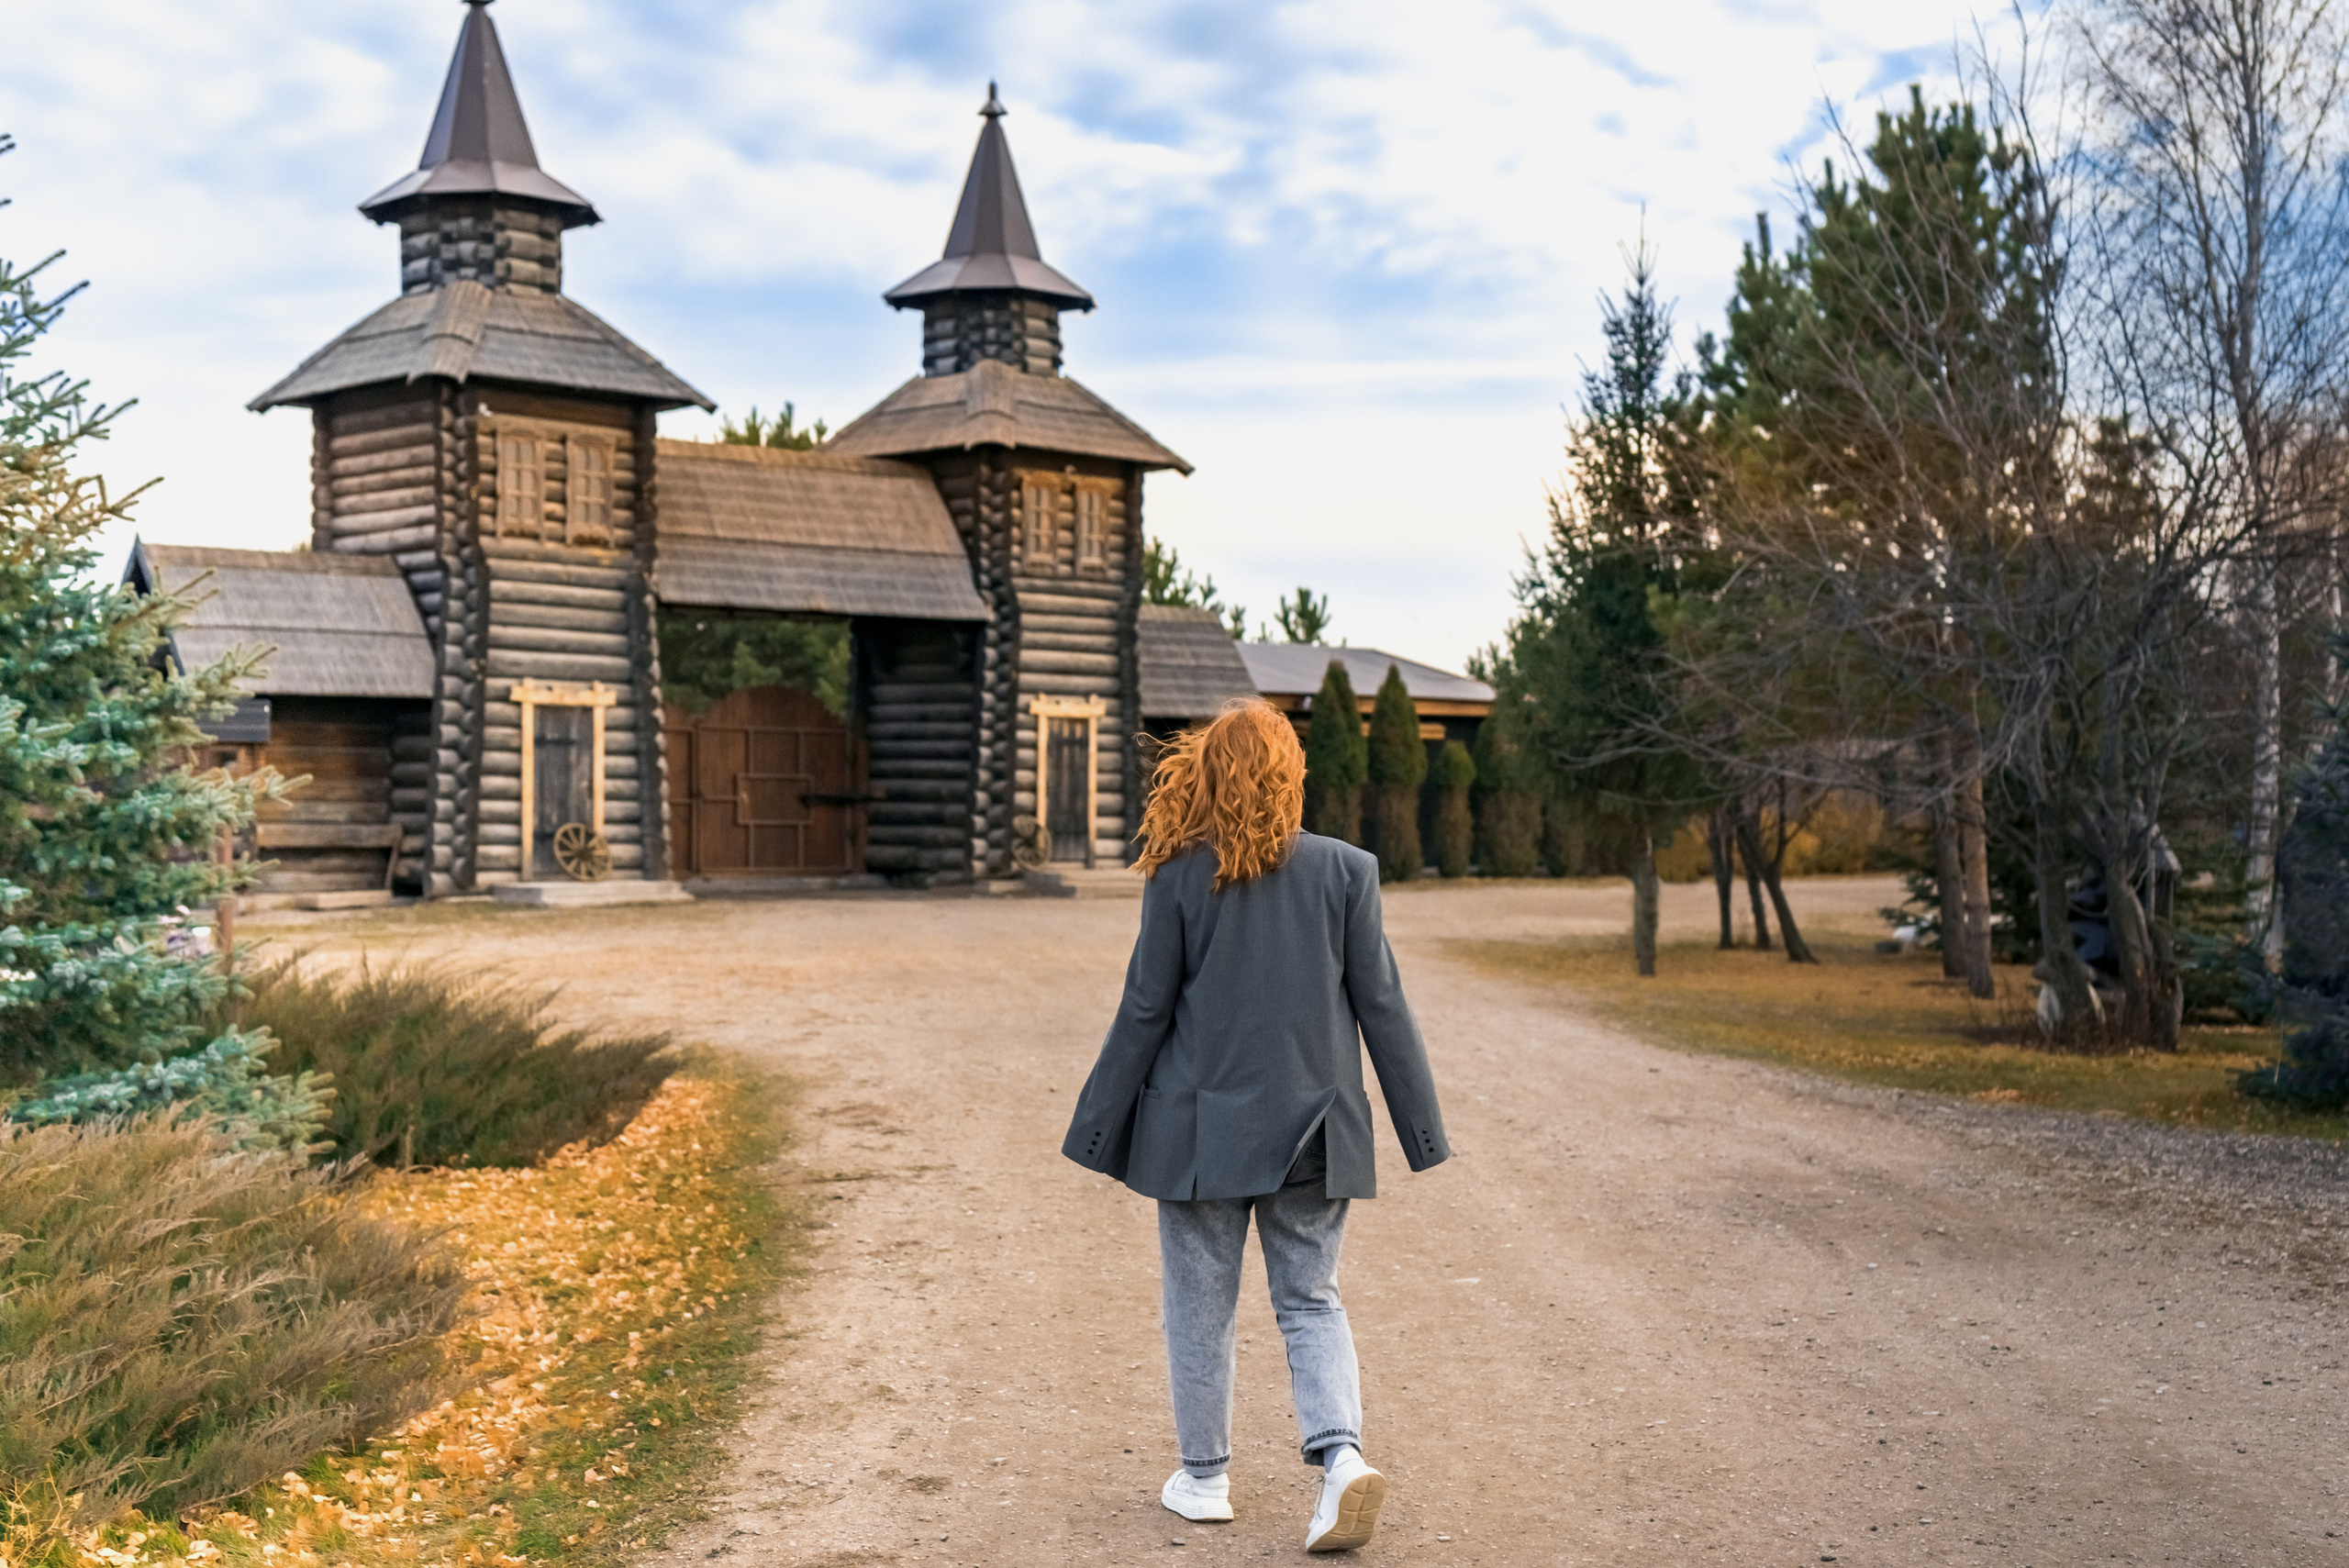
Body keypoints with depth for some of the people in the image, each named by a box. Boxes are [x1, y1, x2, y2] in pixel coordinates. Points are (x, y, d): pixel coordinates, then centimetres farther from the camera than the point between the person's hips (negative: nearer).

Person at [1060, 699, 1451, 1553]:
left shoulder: (1178, 879, -9)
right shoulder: (1346, 870, -4)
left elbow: (1144, 1012, -5)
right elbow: (1382, 1006, -2)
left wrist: (1098, 1133, 4)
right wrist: (1422, 1134, 4)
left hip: (1201, 1131, -2)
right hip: (1312, 1131, 2)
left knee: (1200, 1307, 14)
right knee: (1311, 1302, 13)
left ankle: (1204, 1476, 23)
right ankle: (1342, 1453, -6)